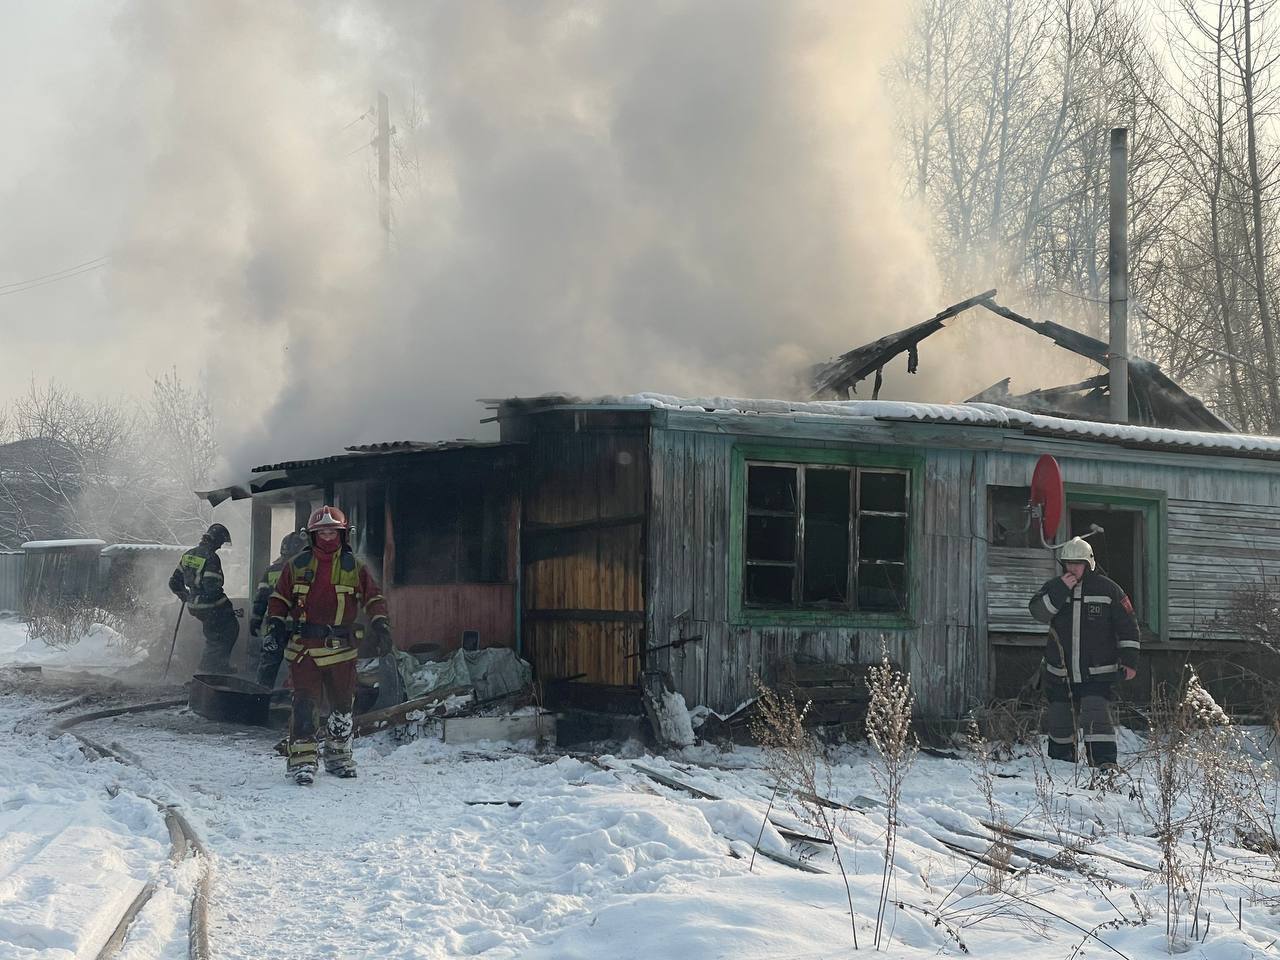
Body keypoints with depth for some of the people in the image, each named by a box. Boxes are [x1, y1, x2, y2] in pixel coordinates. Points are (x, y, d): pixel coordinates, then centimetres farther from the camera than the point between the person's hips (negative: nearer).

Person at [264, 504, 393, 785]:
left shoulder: (355, 567, 6)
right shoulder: (297, 565, 7)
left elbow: (374, 598, 7)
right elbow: (279, 599, 12)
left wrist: (381, 626, -8)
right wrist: (275, 624, -3)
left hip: (341, 648, 1)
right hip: (303, 647, -1)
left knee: (343, 704, 10)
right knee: (305, 704, -9)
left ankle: (338, 756, 25)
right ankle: (301, 759, -7)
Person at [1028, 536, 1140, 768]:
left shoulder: (1107, 589, 0)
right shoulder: (1054, 587, 6)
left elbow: (1127, 626, 3)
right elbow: (1038, 612, -10)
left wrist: (1130, 659, -3)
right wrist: (1060, 591, -20)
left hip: (1097, 673, -3)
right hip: (1060, 672, 3)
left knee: (1096, 715, -20)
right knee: (1059, 721, 12)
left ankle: (1105, 762, -21)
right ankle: (1061, 761, 30)